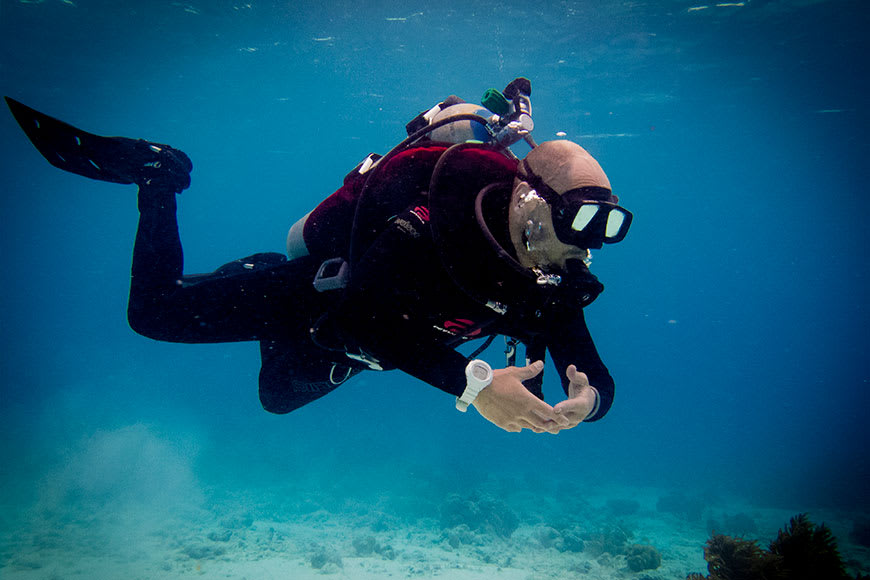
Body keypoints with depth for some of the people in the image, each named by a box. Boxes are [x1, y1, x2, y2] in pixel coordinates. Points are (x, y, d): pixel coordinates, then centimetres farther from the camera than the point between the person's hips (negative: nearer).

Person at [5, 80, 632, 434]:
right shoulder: (444, 213, -41)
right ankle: (158, 177, 18)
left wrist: (586, 400, -44)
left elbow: (596, 376, -19)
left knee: (278, 396, 31)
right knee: (154, 313, -1)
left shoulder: (554, 283, -20)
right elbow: (361, 314, -50)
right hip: (310, 293, -6)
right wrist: (472, 381, -58)